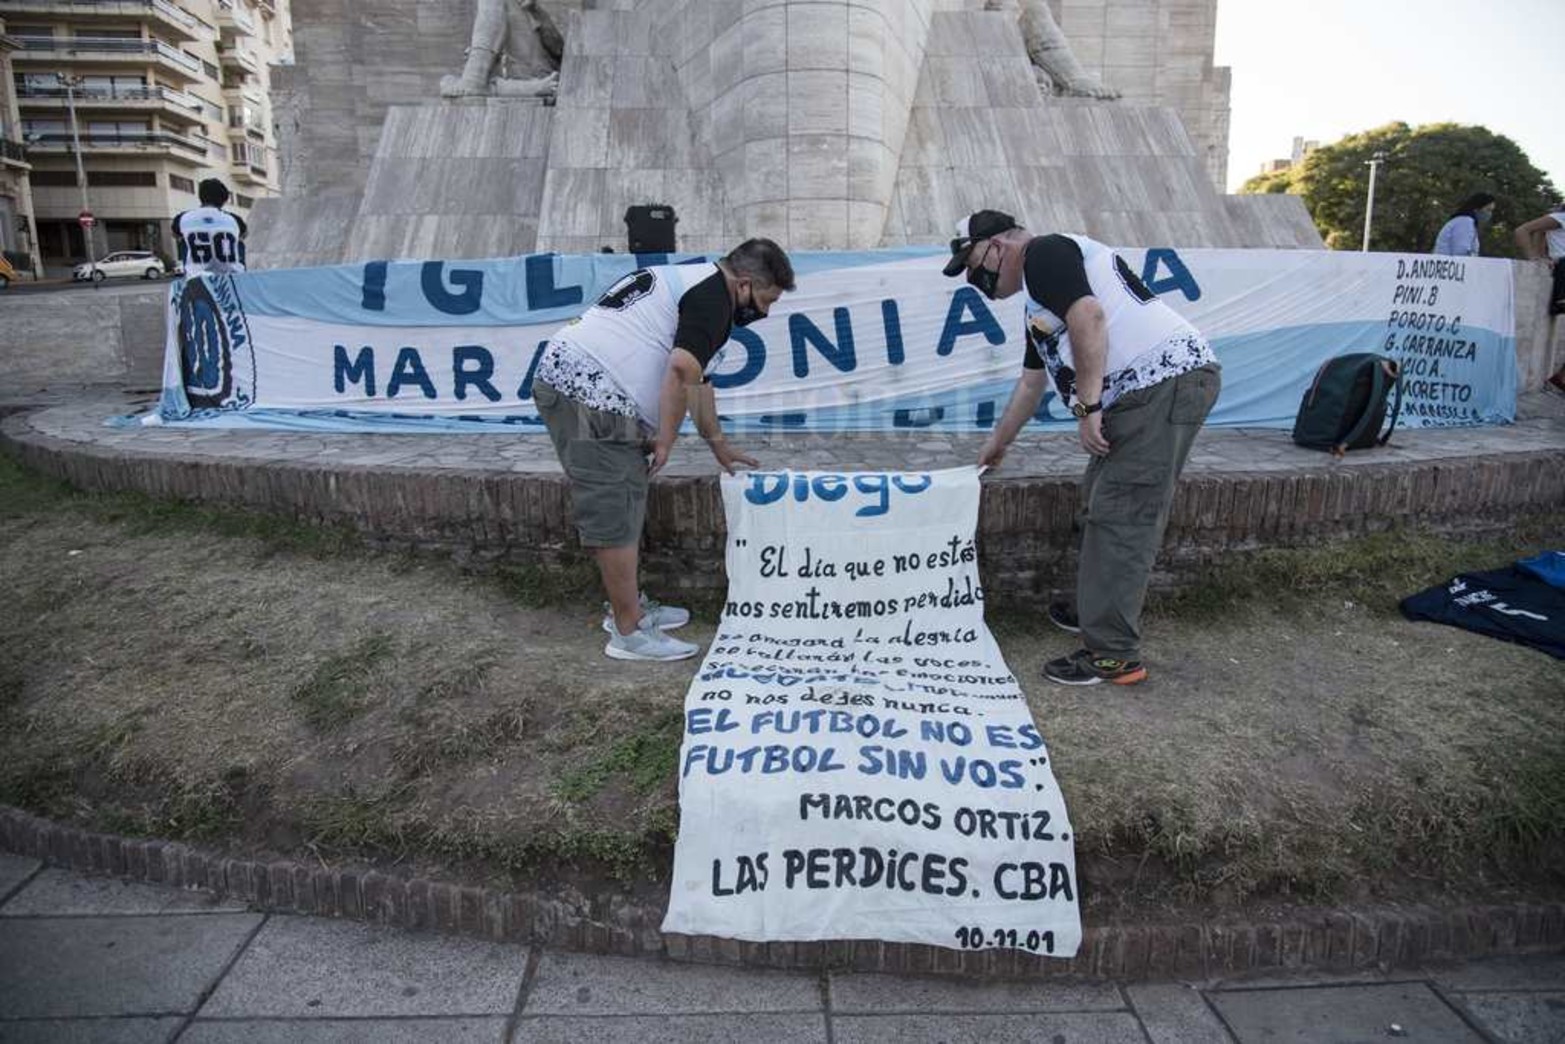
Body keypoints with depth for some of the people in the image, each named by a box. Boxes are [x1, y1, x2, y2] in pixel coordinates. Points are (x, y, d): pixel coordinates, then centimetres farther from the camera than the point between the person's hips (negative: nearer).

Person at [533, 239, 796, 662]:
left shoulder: (691, 279, 24)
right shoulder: (713, 298, -8)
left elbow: (697, 379, 32)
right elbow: (682, 370, -24)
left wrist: (718, 444, 38)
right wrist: (666, 440, -13)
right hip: (588, 394, -10)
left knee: (626, 506, 17)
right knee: (615, 516, -5)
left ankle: (628, 606, 29)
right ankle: (629, 632, 3)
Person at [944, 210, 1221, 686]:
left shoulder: (1045, 253, -4)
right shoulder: (1039, 303, 26)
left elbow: (1089, 317, -20)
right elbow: (1031, 382, 35)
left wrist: (1088, 407, -20)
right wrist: (997, 443, 44)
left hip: (1166, 382, -11)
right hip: (1141, 396, 11)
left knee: (1122, 518, -9)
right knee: (1102, 504, 19)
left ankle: (1113, 656, -5)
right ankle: (1093, 610, 34)